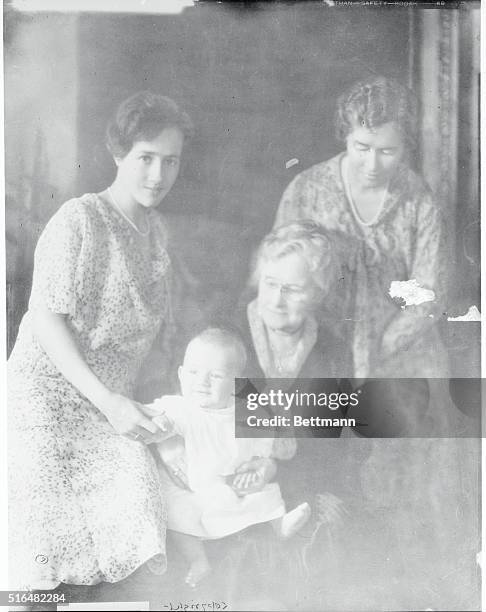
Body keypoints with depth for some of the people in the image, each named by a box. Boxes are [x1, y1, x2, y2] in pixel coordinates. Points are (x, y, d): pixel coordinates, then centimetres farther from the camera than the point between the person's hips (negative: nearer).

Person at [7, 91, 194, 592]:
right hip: (46, 393, -6)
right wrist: (108, 401, -20)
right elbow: (46, 319, -15)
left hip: (109, 405, 6)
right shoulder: (79, 220, -12)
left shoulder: (154, 228, 11)